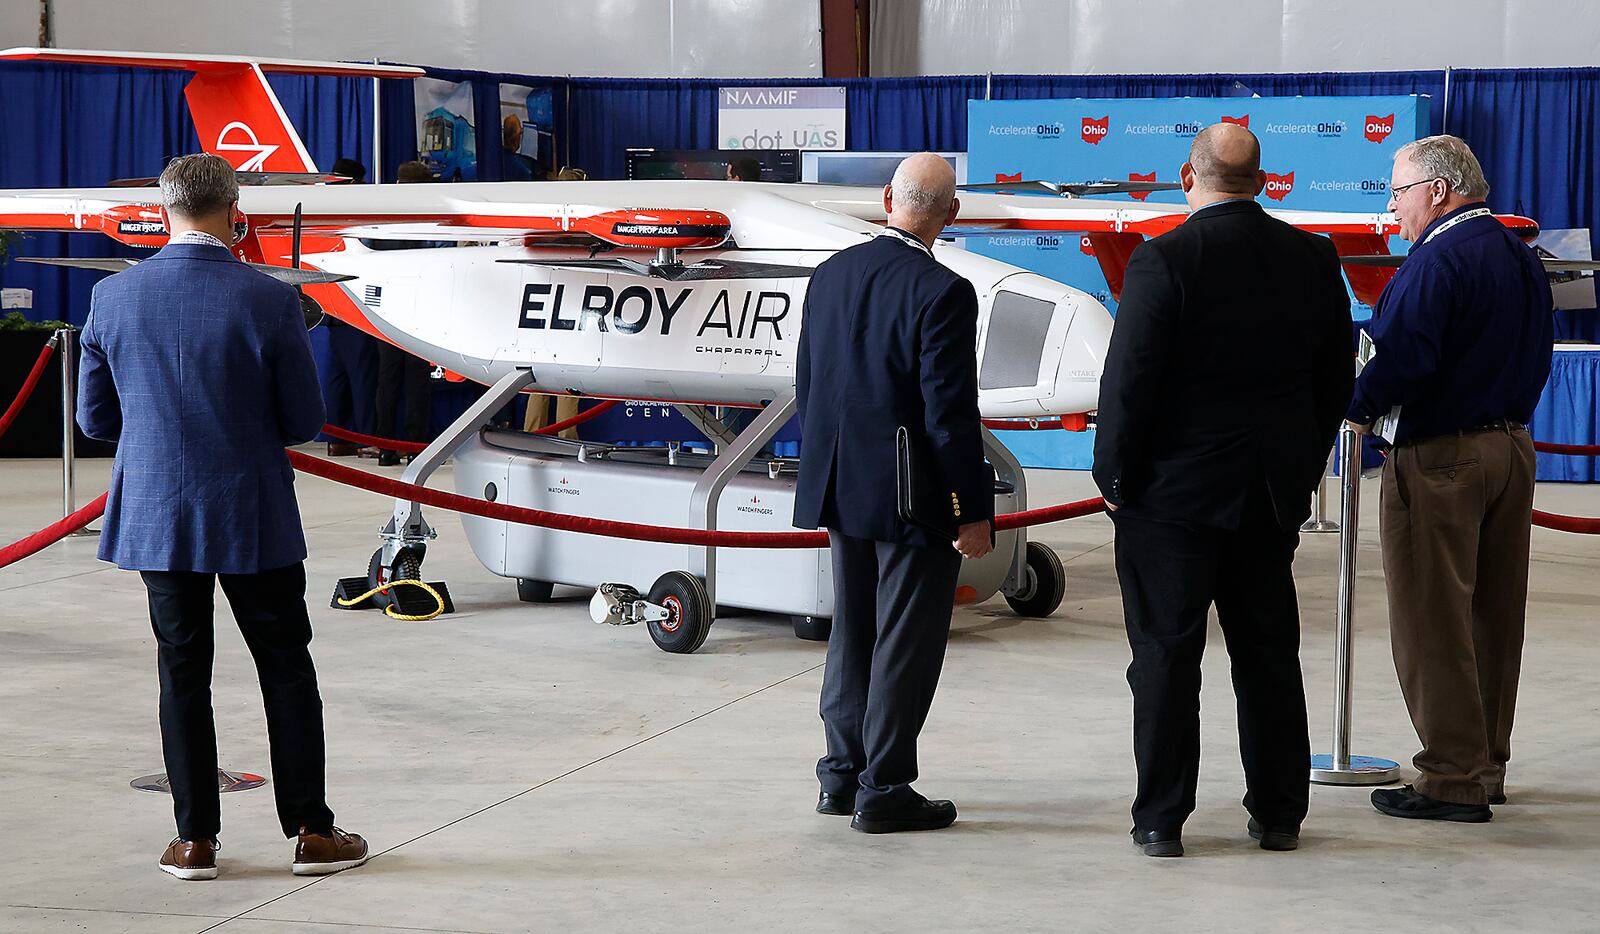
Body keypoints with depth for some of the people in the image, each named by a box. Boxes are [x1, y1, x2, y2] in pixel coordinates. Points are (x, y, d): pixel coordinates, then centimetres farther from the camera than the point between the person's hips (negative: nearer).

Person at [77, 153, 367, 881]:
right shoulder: (268, 301, -13)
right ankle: (310, 831, 13)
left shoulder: (113, 298, -5)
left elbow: (96, 418, 3)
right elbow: (304, 422, -7)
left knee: (183, 673, 11)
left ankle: (195, 840, 15)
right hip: (253, 517, -2)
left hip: (157, 516, 2)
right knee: (286, 669, 9)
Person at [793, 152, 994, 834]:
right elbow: (949, 413, -19)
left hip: (843, 489, 7)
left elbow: (806, 384, 10)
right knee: (905, 643, 3)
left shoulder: (832, 273, 3)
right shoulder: (942, 293, -18)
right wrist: (972, 513, -14)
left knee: (852, 632, 18)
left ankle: (842, 775, 26)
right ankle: (883, 790, 8)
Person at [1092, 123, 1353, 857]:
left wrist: (1116, 475, -3)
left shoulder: (1164, 259, -14)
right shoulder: (1314, 259, 2)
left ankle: (1161, 820, 6)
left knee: (1166, 656, 3)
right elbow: (1335, 381, 9)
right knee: (1269, 653, 13)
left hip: (1173, 493, -4)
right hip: (1272, 493, 5)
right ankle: (1278, 812, 19)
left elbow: (1129, 379, -14)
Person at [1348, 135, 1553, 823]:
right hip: (1513, 446, 9)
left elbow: (1403, 355, -24)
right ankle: (1487, 767, 22)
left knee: (1432, 620, -2)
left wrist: (1358, 407, -9)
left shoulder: (1439, 259, -16)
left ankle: (1453, 779, 0)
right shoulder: (1522, 257, 12)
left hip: (1442, 456, -9)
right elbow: (1536, 355, 16)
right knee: (1494, 616, 14)